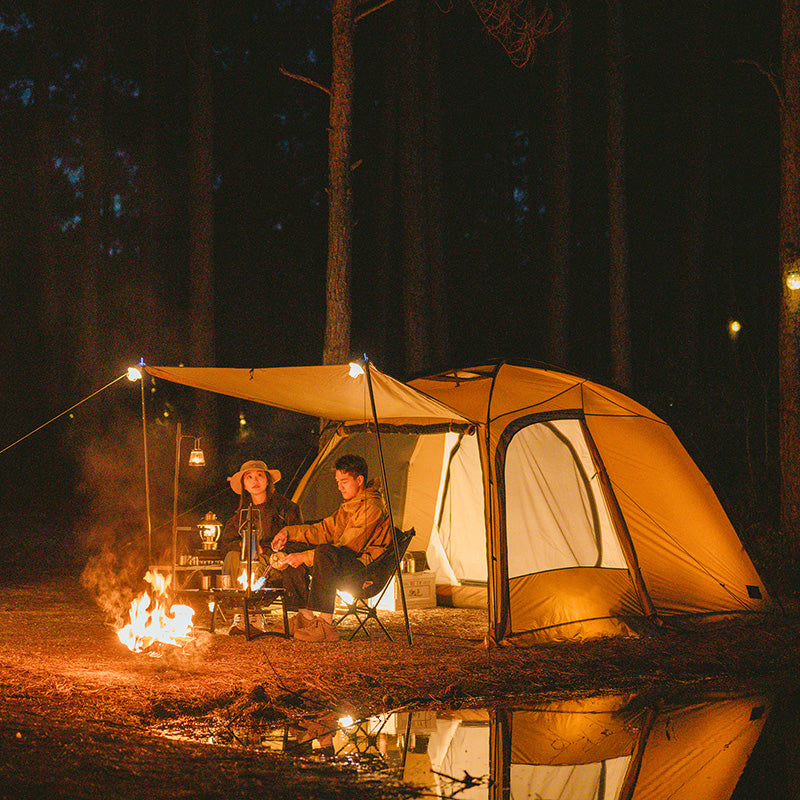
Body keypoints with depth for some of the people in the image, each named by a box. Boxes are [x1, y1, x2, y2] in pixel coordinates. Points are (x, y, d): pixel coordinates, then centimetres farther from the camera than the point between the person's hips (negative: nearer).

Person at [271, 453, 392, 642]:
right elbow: (323, 531, 20)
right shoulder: (348, 506, 20)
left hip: (366, 572, -10)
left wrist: (305, 558, -19)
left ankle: (325, 625, -37)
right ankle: (305, 616, 0)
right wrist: (289, 531, 4)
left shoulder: (371, 506, -14)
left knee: (325, 552, -36)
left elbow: (347, 547, -20)